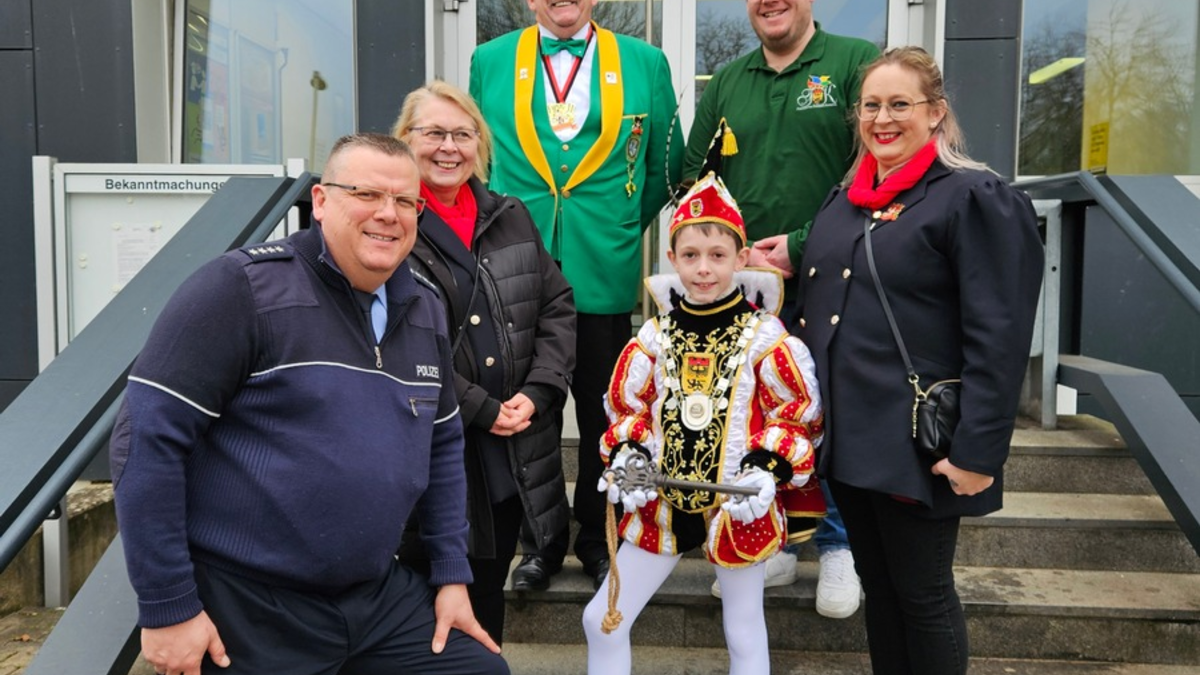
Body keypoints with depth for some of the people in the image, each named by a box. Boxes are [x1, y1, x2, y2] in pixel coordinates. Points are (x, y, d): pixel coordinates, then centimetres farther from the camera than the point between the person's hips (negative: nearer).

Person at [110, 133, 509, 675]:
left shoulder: (424, 311, 6)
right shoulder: (243, 288, -15)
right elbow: (148, 435, -16)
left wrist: (452, 573, 10)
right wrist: (168, 607, -14)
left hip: (380, 598, 6)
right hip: (248, 611, -5)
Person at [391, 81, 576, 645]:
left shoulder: (511, 218, 10)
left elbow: (557, 306, 9)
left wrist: (537, 393, -5)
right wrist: (482, 411, -14)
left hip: (515, 455, 5)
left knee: (490, 597, 20)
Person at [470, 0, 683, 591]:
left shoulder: (645, 63, 6)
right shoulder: (489, 62, 9)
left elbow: (664, 166, 11)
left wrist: (623, 231, 7)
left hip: (604, 273, 0)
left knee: (603, 413, 9)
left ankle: (597, 537, 27)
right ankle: (541, 541, 26)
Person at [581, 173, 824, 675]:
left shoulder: (765, 337, -10)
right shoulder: (655, 336, -1)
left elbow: (800, 415, -5)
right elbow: (625, 407, 8)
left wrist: (768, 470, -18)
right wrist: (627, 458, -9)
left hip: (739, 508, -3)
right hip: (662, 503, 3)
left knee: (744, 635, 14)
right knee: (601, 620, 8)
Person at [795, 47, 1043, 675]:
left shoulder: (976, 199, -10)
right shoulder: (843, 201, 13)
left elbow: (999, 339, -16)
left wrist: (978, 452, -20)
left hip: (915, 446, -7)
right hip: (846, 435, 7)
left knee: (921, 594, 8)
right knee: (876, 586, 19)